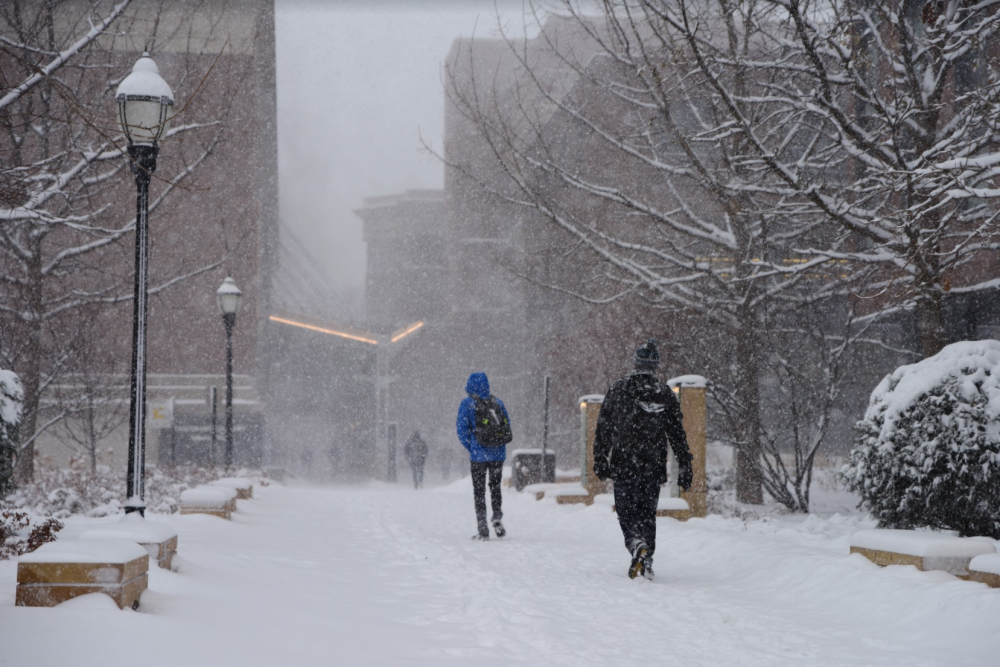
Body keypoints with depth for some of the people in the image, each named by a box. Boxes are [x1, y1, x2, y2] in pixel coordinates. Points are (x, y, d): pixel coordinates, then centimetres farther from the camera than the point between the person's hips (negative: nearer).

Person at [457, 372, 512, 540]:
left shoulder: (467, 404, -4)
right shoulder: (497, 402, 6)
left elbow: (462, 430, -6)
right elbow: (507, 425, 8)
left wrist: (470, 448, 4)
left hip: (479, 455, -3)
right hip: (499, 454, 3)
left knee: (479, 490, 4)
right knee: (495, 486, 19)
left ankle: (483, 530, 1)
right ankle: (497, 519, 4)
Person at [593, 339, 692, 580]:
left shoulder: (617, 390, -1)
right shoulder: (665, 394, 2)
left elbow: (603, 429, 1)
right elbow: (678, 434, 3)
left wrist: (600, 461, 8)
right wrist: (684, 467, 8)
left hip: (623, 464, -2)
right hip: (654, 467, 2)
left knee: (627, 513, 3)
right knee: (647, 514, 13)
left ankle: (638, 545, -24)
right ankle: (646, 560, 9)